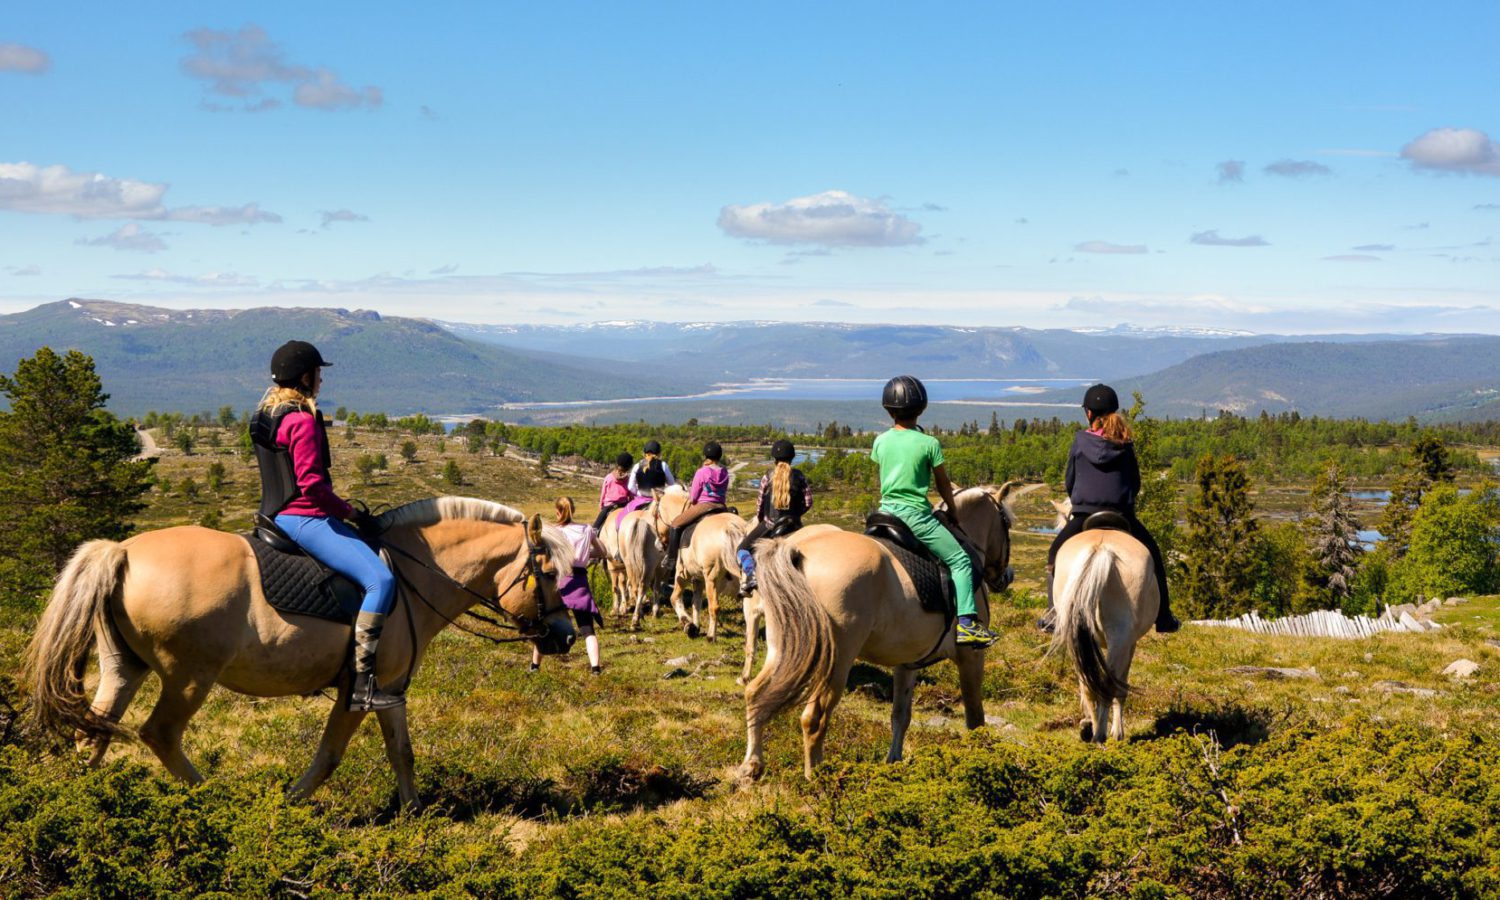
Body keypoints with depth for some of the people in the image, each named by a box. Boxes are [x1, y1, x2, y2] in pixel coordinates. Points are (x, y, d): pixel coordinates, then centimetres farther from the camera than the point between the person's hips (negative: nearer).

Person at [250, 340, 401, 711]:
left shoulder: (266, 414, 14)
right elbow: (312, 484, -23)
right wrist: (353, 513, -10)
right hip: (306, 519, -11)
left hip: (277, 515, 11)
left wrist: (344, 512, 19)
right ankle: (362, 684, -27)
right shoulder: (304, 420, -16)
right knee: (380, 580, -20)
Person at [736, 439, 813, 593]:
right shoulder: (799, 477, -2)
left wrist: (759, 518, 19)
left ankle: (750, 573, -15)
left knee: (743, 549, 11)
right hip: (793, 525, 2)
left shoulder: (767, 477, -6)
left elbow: (761, 503, 1)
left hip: (769, 523, -2)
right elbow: (808, 502, -2)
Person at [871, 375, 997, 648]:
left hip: (886, 510, 5)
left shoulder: (881, 441, 3)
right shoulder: (929, 443, -8)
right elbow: (943, 485, 3)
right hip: (916, 515, -5)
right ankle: (966, 622, -12)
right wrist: (952, 511, 18)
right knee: (960, 561, 0)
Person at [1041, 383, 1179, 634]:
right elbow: (1135, 482, 11)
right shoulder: (1125, 444, 4)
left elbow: (1069, 481, 8)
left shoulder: (1080, 441, 1)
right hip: (1122, 514, 1)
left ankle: (1053, 615, 11)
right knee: (1152, 555, 19)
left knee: (1055, 554, 20)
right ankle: (1163, 618, 16)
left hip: (1084, 513, -1)